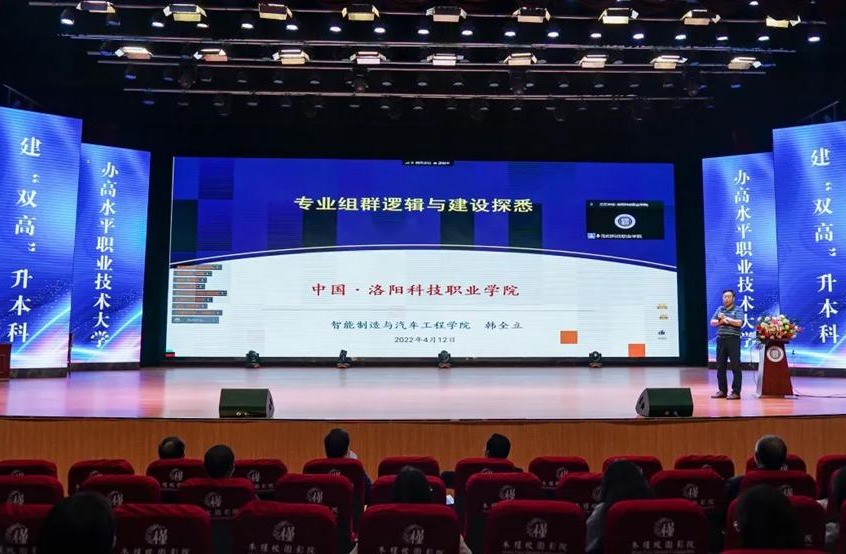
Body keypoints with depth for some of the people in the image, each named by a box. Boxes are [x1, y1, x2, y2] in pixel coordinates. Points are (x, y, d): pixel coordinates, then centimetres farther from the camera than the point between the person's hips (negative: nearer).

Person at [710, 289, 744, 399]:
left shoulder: (738, 310, 1)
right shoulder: (719, 309, 15)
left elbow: (739, 323, -14)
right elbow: (712, 322, 9)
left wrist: (726, 318, -9)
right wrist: (721, 321, -9)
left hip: (733, 340, -5)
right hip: (721, 340, 5)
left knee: (735, 366, -3)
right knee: (720, 366, 7)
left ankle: (736, 392, 0)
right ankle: (722, 390, 15)